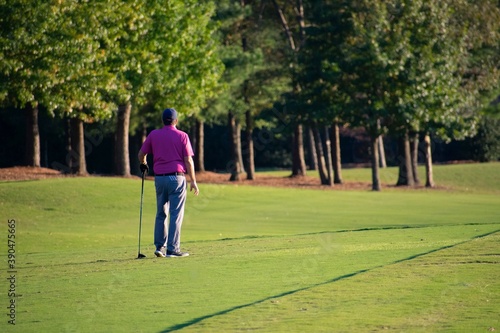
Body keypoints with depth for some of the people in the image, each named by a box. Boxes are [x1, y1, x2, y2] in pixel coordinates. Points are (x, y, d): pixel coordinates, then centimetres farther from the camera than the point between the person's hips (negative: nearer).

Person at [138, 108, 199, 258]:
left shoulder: (153, 135, 5)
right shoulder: (182, 136, -3)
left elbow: (141, 154, 12)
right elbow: (188, 161, -6)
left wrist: (143, 165, 34)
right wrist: (193, 181, 0)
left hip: (159, 178, 3)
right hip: (177, 177, -3)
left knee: (161, 214, 14)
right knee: (176, 214, -1)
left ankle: (160, 247, 11)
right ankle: (173, 249, -5)